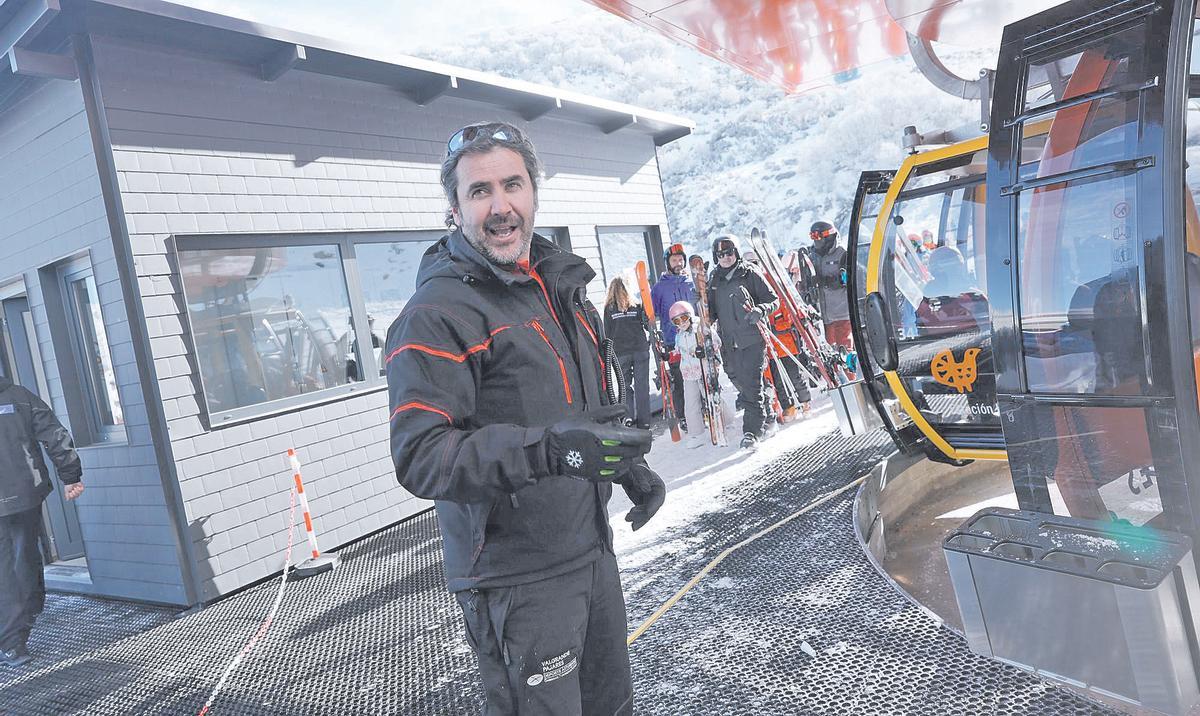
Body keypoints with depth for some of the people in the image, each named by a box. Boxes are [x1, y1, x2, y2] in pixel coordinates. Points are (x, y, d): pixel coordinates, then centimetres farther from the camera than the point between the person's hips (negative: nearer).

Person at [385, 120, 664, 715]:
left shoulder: (560, 284, 11)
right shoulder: (437, 313, -16)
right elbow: (420, 456, -25)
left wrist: (629, 465, 12)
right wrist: (548, 449, -36)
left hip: (592, 550, 8)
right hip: (517, 583, -8)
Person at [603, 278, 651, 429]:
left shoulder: (609, 308, 2)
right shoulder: (637, 304, 2)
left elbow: (607, 333, 2)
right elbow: (648, 325, 3)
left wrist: (609, 354, 8)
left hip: (620, 353, 0)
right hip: (640, 349, 0)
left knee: (626, 386, 9)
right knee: (641, 386, 2)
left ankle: (630, 419, 7)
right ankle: (643, 422, 2)